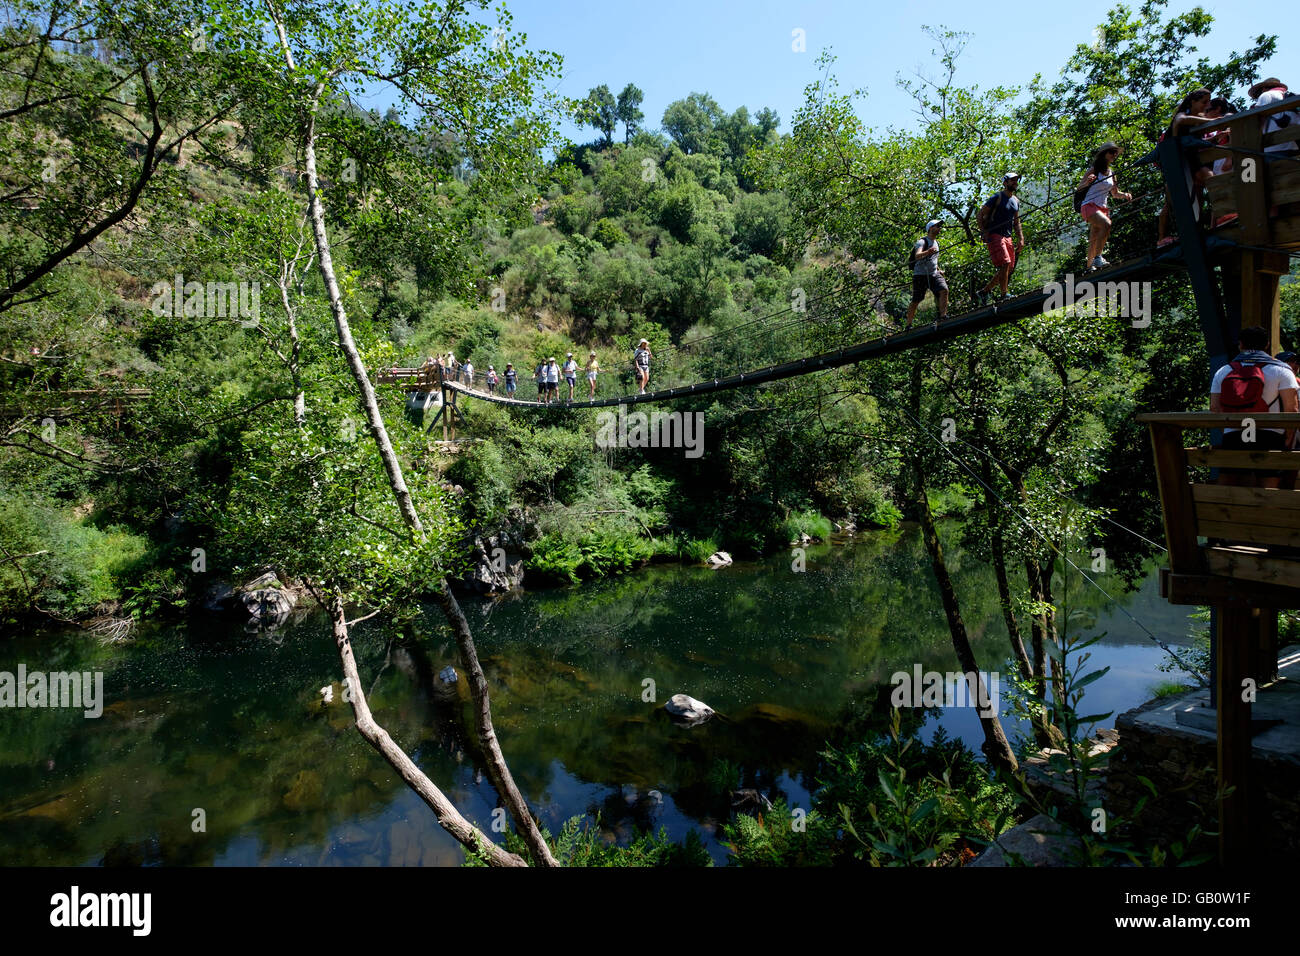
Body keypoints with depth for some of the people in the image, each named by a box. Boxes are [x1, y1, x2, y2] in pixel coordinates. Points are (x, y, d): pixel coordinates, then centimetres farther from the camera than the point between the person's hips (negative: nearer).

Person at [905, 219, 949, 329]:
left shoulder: (936, 242, 18)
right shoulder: (922, 241, -8)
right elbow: (917, 256, -27)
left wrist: (938, 270, 21)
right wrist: (927, 252, -47)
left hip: (934, 274, 6)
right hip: (921, 274, -6)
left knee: (944, 289, -19)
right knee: (916, 301, -4)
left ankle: (943, 316, -21)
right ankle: (908, 325, 8)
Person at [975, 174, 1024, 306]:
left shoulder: (1016, 201, 19)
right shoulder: (997, 197, -3)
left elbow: (1016, 222, 24)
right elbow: (981, 214, -5)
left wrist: (1020, 239, 14)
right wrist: (984, 233, -14)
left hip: (1007, 237, 8)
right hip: (994, 235, -8)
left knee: (1008, 269, 2)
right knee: (1005, 264, -19)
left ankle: (983, 292, 10)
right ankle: (1003, 295, -13)